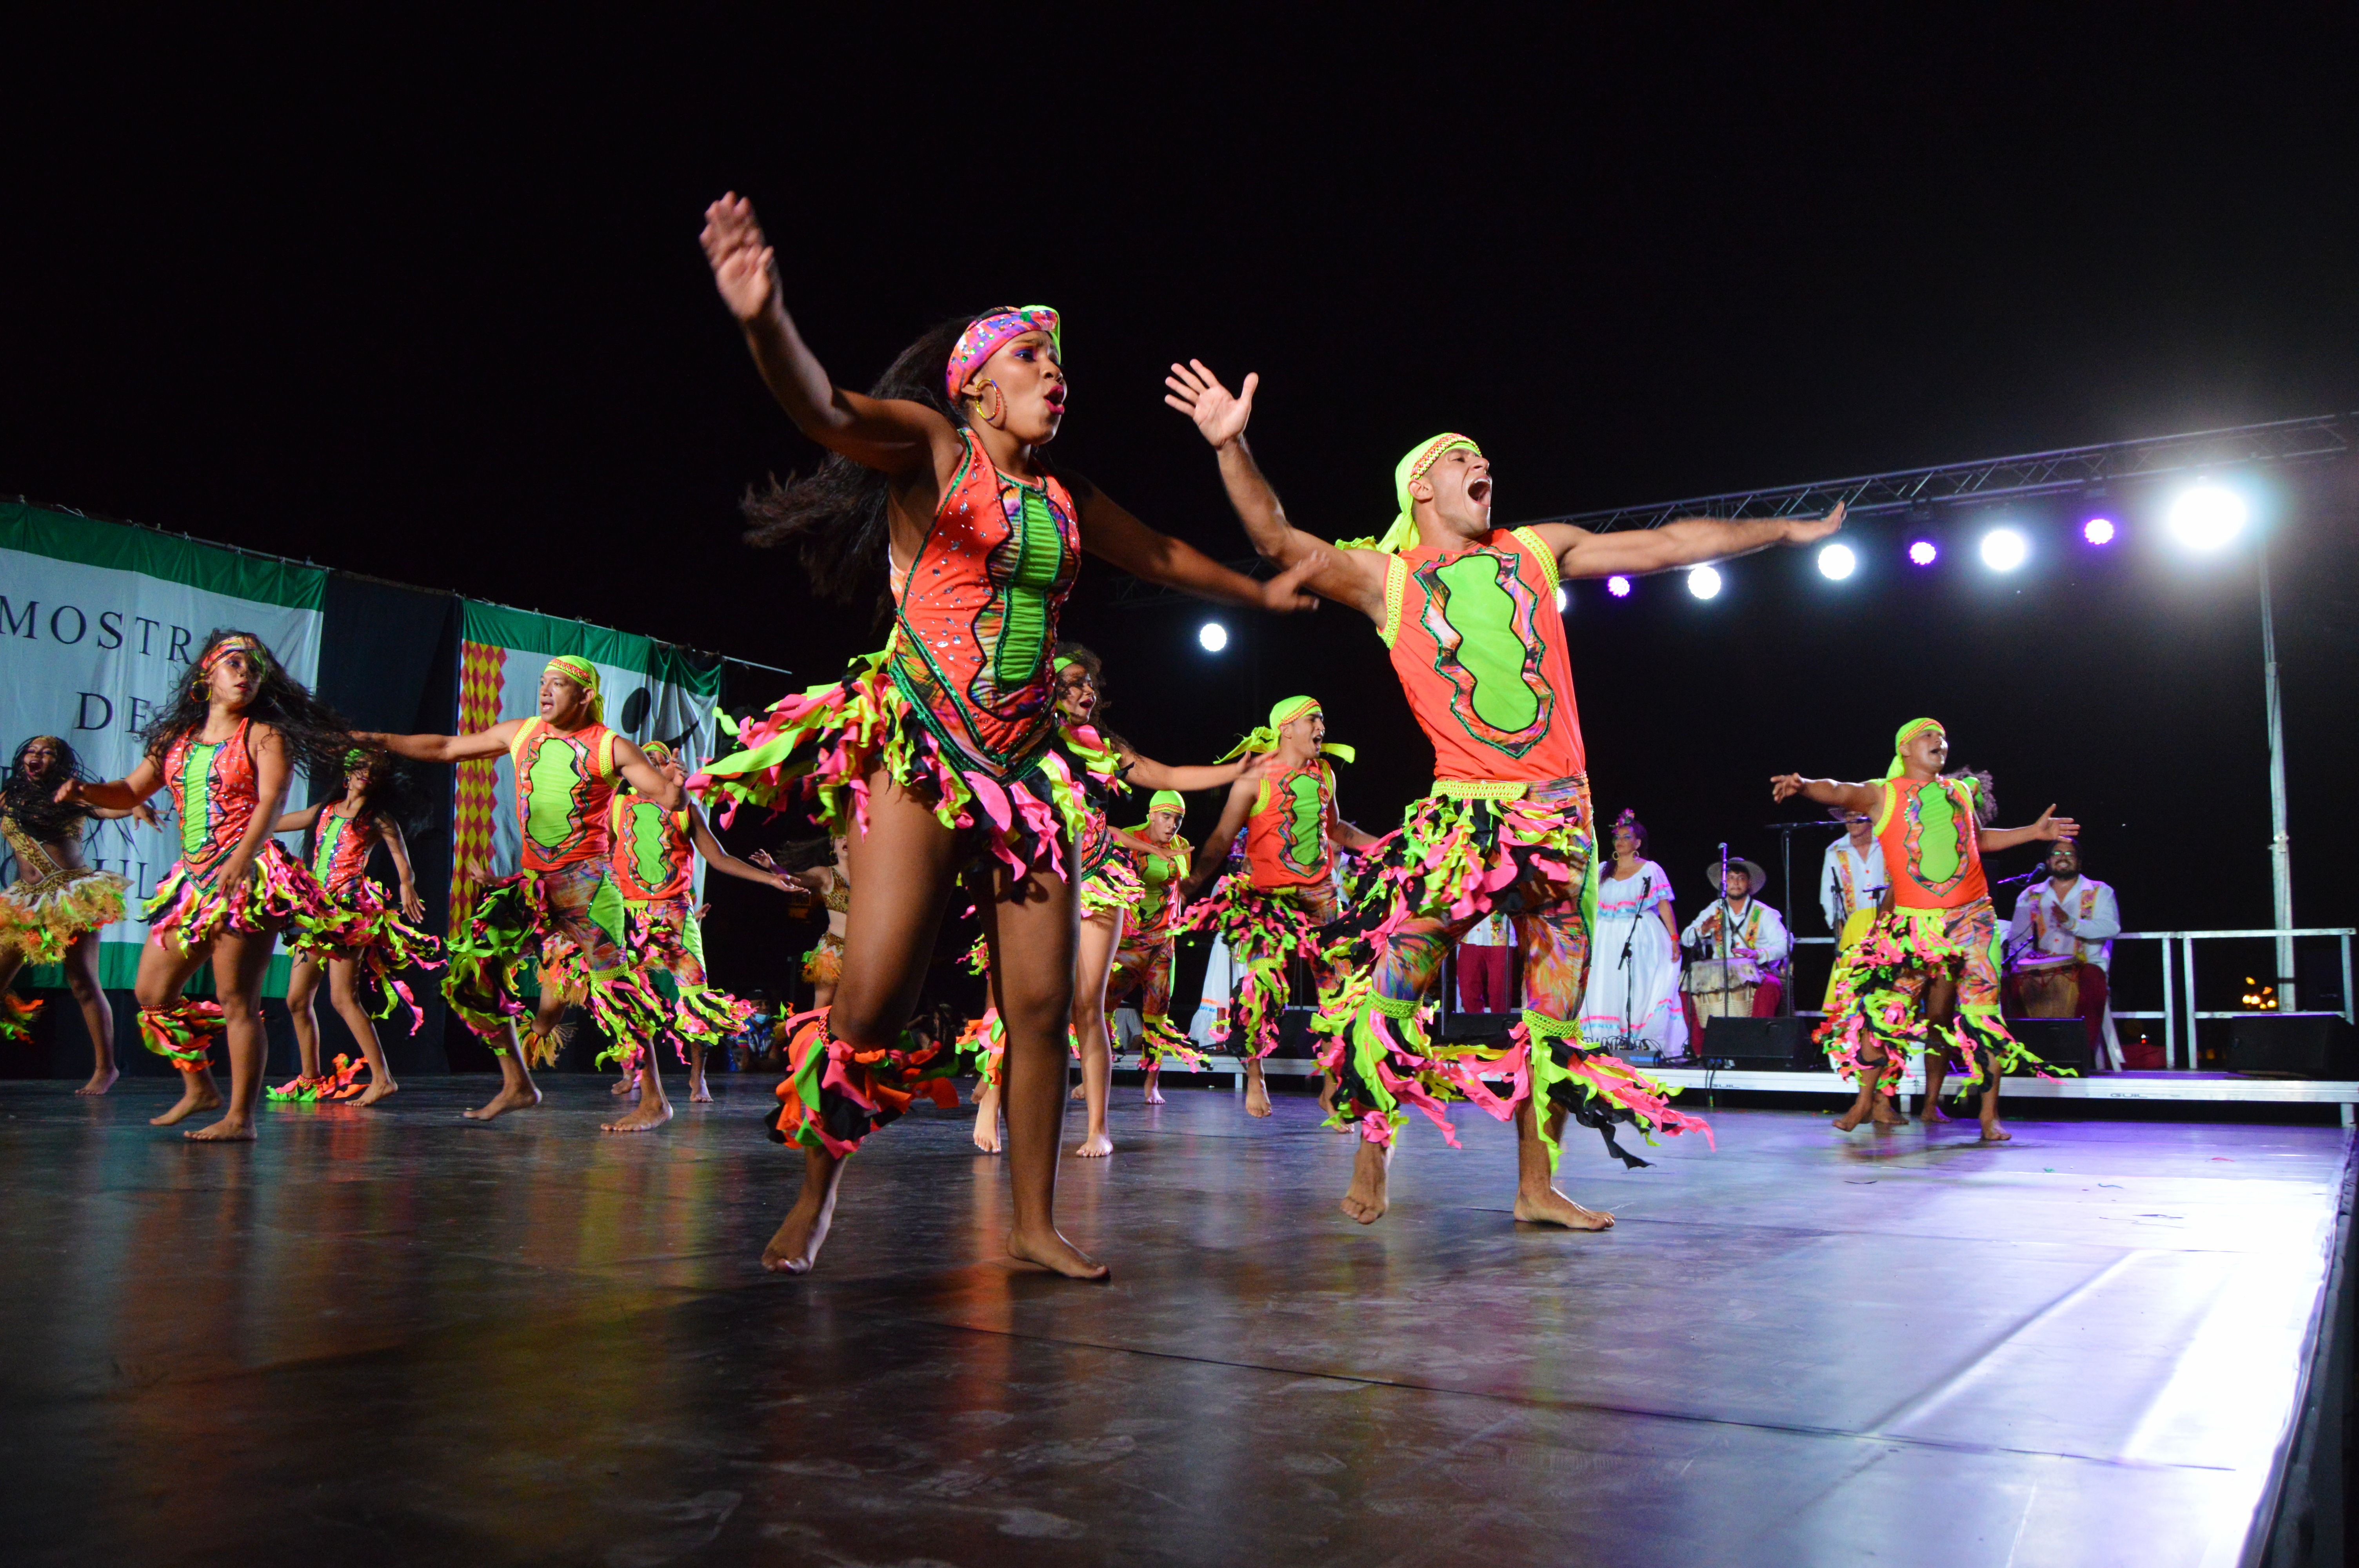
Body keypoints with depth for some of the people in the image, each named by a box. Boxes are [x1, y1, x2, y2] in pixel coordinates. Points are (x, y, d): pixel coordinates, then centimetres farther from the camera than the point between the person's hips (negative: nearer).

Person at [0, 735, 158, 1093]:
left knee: (83, 983, -7)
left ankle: (105, 1068, -2)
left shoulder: (71, 797, 2)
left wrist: (136, 807, -34)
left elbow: (107, 809, -14)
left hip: (71, 895, -5)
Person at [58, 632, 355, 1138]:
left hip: (248, 877, -7)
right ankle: (198, 1086, 26)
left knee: (236, 999, -8)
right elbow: (130, 792, 20)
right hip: (193, 880, 7)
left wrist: (242, 858, -28)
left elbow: (271, 802, -12)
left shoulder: (265, 737, 1)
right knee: (151, 992, 9)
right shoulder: (176, 739, 16)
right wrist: (87, 791, -2)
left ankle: (240, 1117, -3)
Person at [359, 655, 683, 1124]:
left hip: (586, 881, -6)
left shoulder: (611, 748, -4)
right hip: (531, 882, 6)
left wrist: (677, 787, -35)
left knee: (611, 982, -14)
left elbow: (668, 798, -10)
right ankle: (518, 1086, 15)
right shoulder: (521, 733, 11)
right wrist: (373, 740, 17)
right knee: (471, 971, 3)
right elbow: (445, 749, 19)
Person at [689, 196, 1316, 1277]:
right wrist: (765, 321, -41)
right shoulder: (931, 447, 0)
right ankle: (815, 1186, 13)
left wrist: (1260, 590, 47)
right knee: (874, 993, -13)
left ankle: (1033, 1223, 15)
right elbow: (824, 408, -20)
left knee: (1041, 1004, 2)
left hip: (1026, 760, 6)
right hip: (916, 744, -5)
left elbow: (1162, 559, 34)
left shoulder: (1066, 499, 16)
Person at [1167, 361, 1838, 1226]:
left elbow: (1667, 544, 21)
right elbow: (1281, 543, -9)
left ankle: (1536, 1184, 18)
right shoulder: (1385, 574, 5)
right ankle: (1370, 1163, 10)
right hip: (1462, 808, -3)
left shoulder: (1537, 550, 14)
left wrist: (1787, 530, 27)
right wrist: (1232, 447, -24)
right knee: (1390, 992, -8)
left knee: (1555, 1012, 7)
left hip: (1560, 811, 3)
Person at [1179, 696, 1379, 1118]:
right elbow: (1222, 838, -9)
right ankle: (1254, 1080, 7)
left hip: (1320, 894, 5)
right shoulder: (1255, 779, -7)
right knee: (1265, 982, -13)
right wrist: (1196, 881, -23)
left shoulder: (1325, 773, 10)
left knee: (1337, 984, -1)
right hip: (1268, 895, -5)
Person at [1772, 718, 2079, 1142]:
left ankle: (1989, 1116, 5)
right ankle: (1868, 1101, 10)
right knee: (1881, 1009, -7)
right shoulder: (1883, 795, 3)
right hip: (1912, 923, -3)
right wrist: (1804, 785, -36)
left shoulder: (1962, 790, 15)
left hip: (1972, 920, 3)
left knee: (1983, 1015, -2)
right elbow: (1839, 792, -16)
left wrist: (2033, 832, 26)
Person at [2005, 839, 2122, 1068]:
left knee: (2092, 982, -36)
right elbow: (2017, 936, 7)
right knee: (2010, 983, -28)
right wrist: (2028, 954, -17)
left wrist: (2072, 923, -25)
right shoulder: (2030, 896, 17)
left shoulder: (2100, 892, 11)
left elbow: (2112, 928, -8)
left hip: (2085, 964, -2)